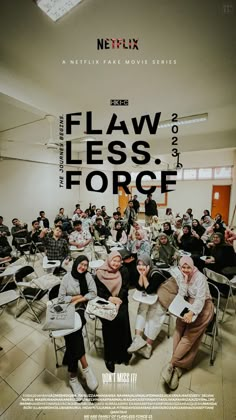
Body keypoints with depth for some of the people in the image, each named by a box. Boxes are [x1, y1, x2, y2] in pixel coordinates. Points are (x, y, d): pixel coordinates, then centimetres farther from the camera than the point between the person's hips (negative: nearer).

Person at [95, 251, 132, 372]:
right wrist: (110, 298, -17)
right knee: (108, 321, -18)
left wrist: (118, 301, -15)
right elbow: (98, 291, -4)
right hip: (105, 301, -1)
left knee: (122, 318, -17)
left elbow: (124, 289, -2)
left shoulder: (123, 271, 0)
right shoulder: (100, 273, -4)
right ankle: (109, 356, -1)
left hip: (121, 301, 1)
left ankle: (123, 353, 2)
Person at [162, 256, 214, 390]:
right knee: (179, 330, -14)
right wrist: (185, 280, -22)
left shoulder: (200, 277, -20)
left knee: (190, 334, -17)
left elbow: (200, 298, -27)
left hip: (203, 307, -4)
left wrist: (192, 313, -41)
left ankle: (172, 364, -8)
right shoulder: (181, 276, -4)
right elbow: (182, 295, -10)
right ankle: (178, 367, -8)